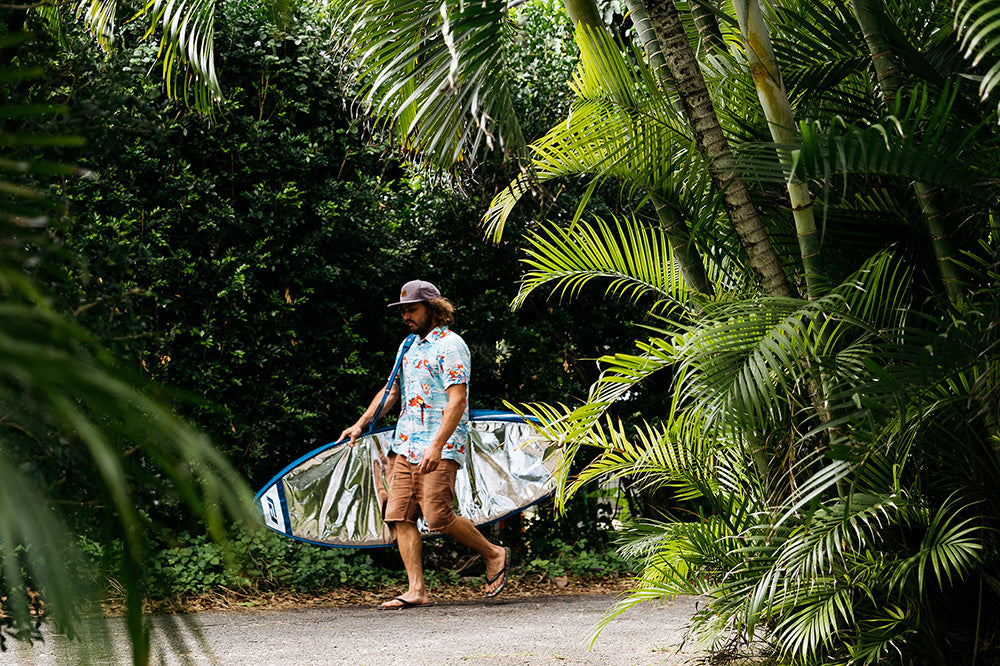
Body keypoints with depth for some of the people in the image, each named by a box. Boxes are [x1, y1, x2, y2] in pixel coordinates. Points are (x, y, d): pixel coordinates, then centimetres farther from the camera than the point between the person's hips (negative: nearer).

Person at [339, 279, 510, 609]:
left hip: (440, 449, -8)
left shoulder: (450, 345, -9)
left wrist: (436, 446, -25)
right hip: (405, 446, 8)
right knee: (400, 516, -2)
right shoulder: (408, 345, 18)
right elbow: (391, 390, 29)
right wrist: (360, 424, 21)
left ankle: (495, 555, 9)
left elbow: (458, 400, -18)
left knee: (438, 517, -13)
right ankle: (416, 590, 0)